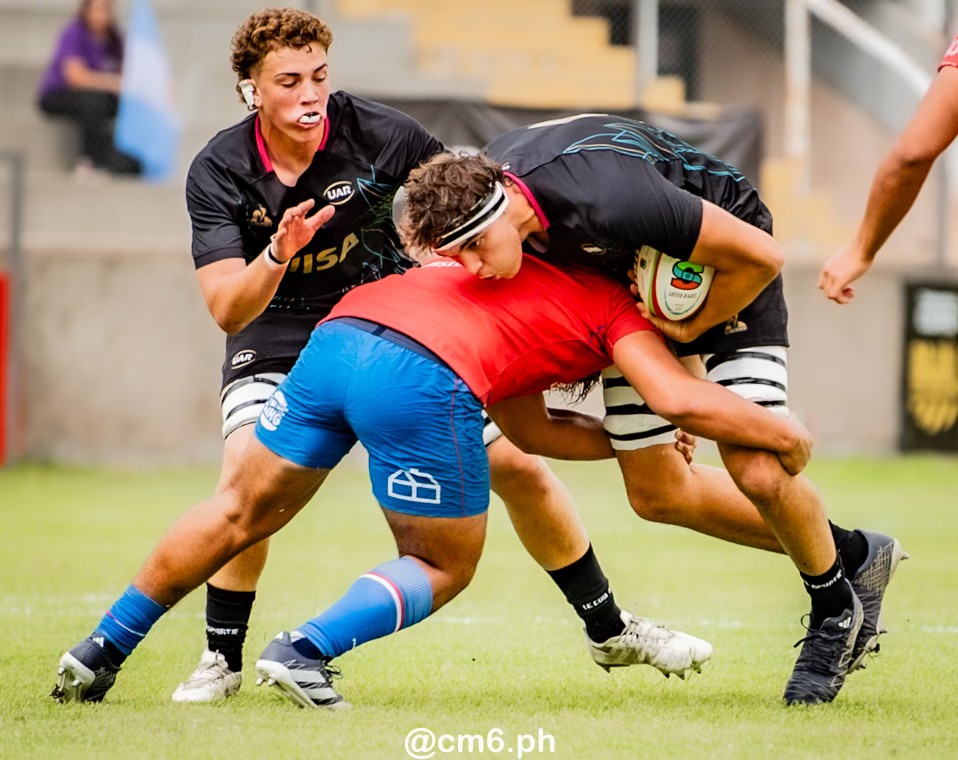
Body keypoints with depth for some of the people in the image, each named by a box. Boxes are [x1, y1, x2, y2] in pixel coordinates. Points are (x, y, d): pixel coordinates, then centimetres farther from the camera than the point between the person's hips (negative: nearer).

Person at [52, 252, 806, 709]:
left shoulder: (523, 269, 37)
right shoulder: (612, 304, 18)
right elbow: (683, 400, 3)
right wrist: (786, 437, 17)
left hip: (338, 335, 6)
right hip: (425, 378, -6)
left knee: (242, 514, 24)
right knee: (444, 569, 16)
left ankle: (103, 650, 26)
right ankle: (309, 649, -6)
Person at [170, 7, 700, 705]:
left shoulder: (378, 133, -19)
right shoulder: (220, 172, -19)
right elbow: (228, 310, -26)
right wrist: (279, 252, -43)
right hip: (279, 341, -1)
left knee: (519, 465, -2)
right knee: (247, 470, -29)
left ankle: (609, 629, 19)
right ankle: (223, 660, -12)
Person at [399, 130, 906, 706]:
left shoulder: (606, 203, -42)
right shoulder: (473, 191, -22)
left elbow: (759, 254, -31)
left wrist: (694, 327, -17)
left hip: (725, 260, -7)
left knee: (756, 472, -19)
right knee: (656, 493, 4)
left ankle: (838, 604, 10)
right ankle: (853, 553, 20)